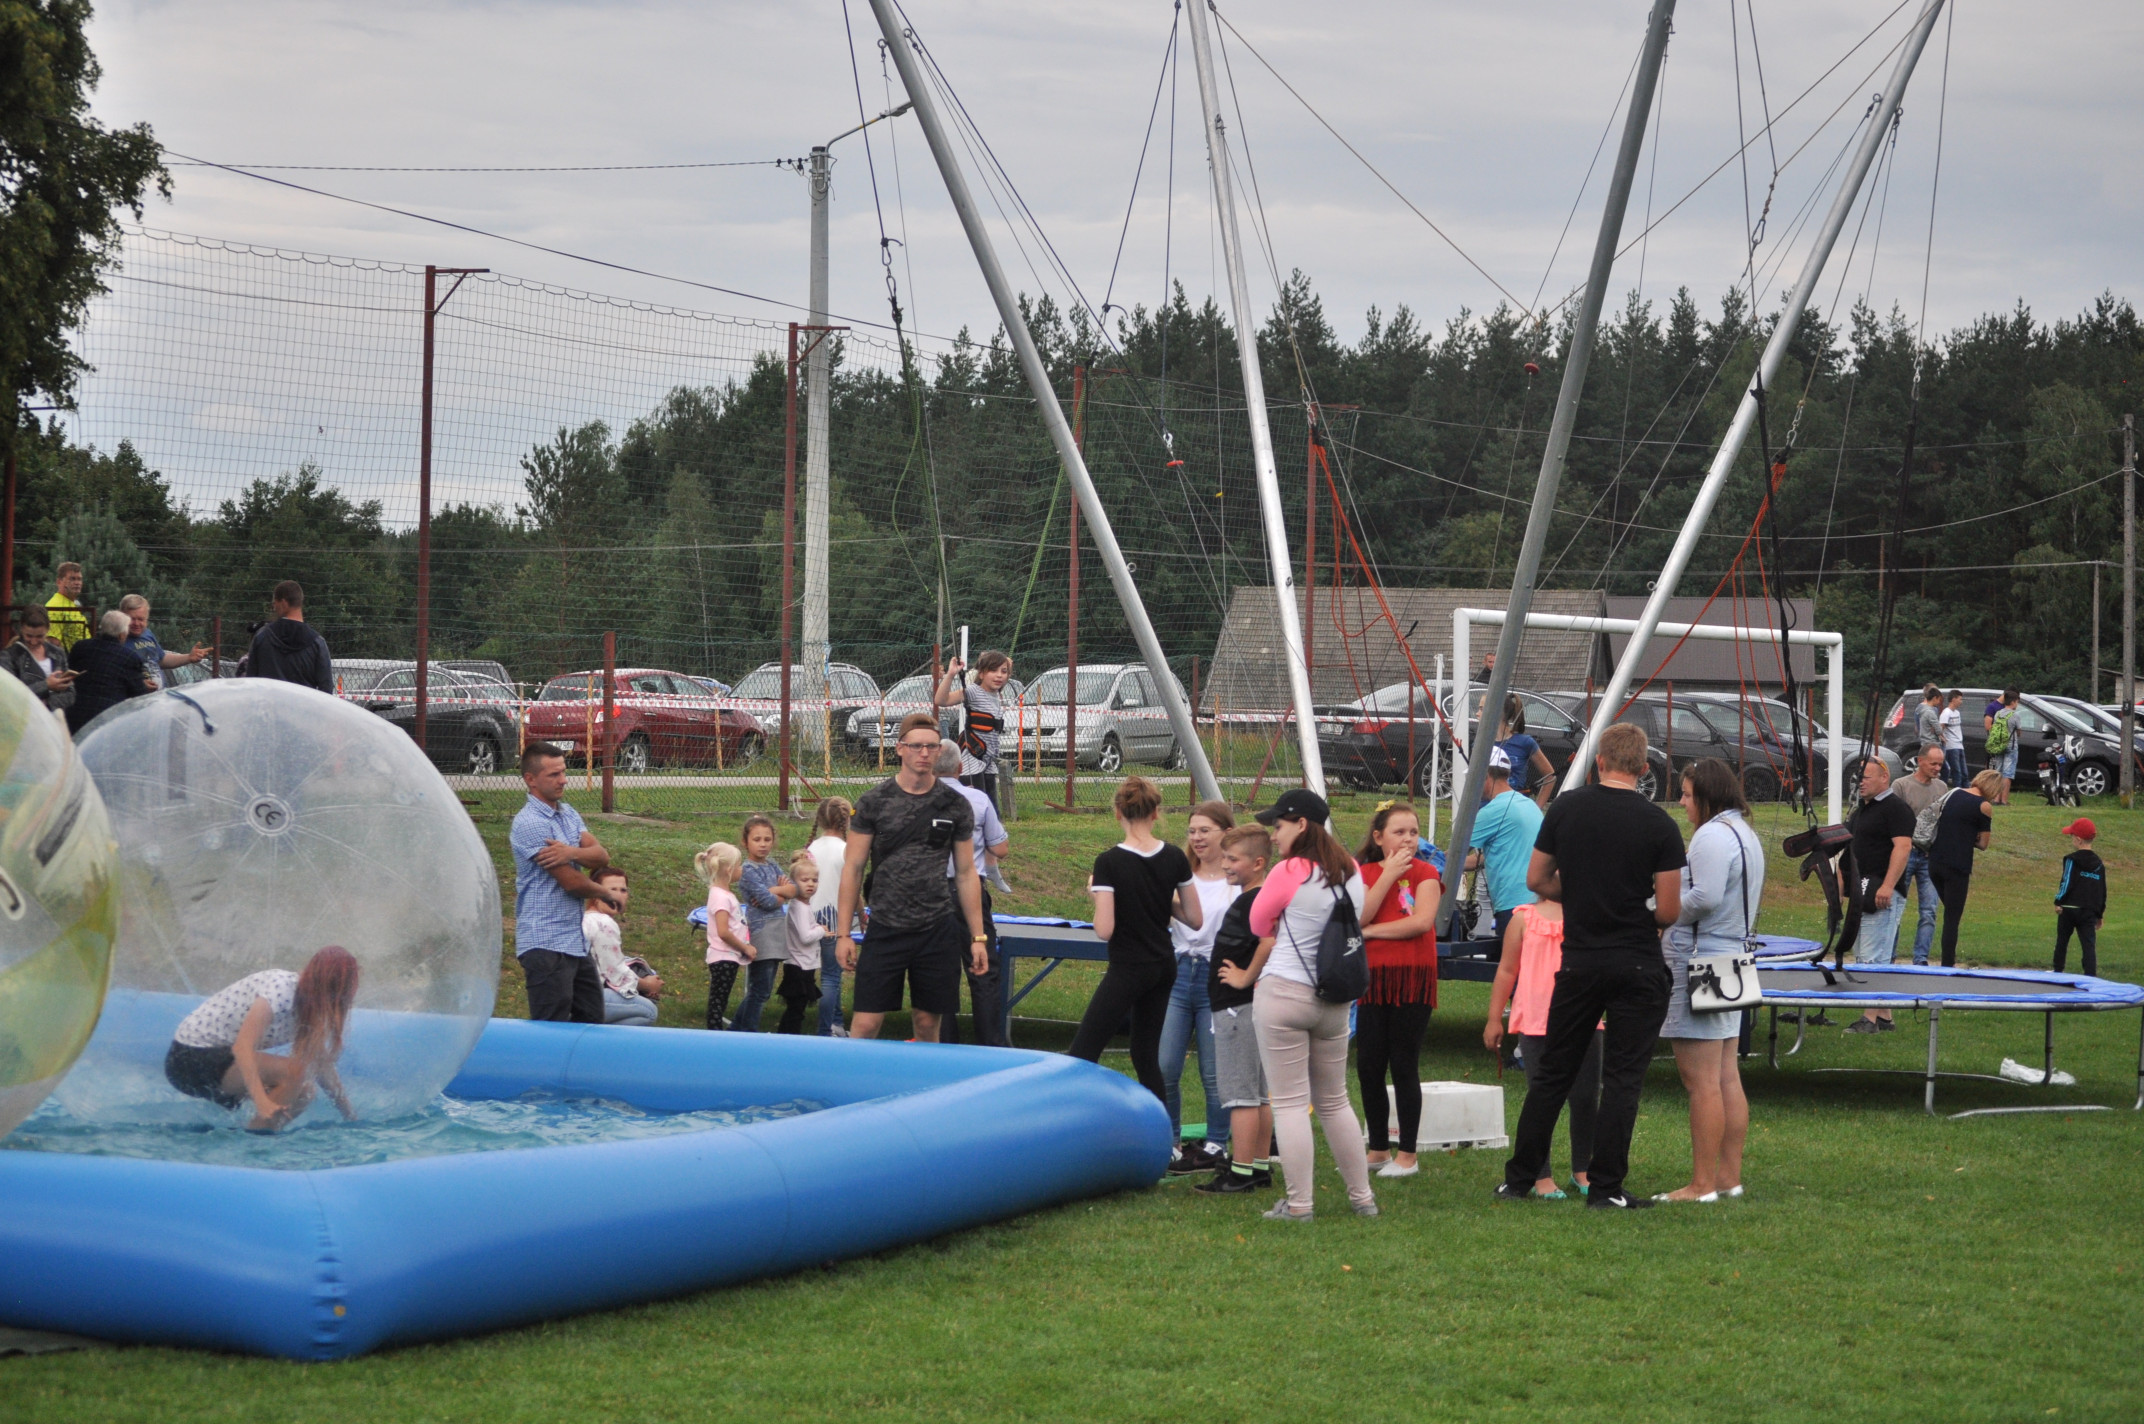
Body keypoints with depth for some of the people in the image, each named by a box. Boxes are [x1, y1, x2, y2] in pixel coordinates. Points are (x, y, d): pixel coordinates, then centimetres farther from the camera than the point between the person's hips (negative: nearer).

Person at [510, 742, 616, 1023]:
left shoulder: (568, 813, 13)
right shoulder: (530, 823, -16)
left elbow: (602, 857, 0)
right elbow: (571, 881, -16)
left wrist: (572, 853, -20)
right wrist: (606, 894, 2)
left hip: (576, 942, 9)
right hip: (546, 945, -9)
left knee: (592, 1021, 14)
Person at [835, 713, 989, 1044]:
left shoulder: (955, 806, 5)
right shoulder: (874, 802, -1)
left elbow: (966, 873, 10)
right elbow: (852, 868, 2)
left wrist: (978, 937, 7)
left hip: (938, 931, 2)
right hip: (885, 929, -2)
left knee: (928, 1023, 6)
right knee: (865, 1024, -7)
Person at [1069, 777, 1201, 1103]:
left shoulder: (1110, 862, -16)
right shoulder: (1175, 858, -1)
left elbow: (1103, 930, -18)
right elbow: (1196, 919, 5)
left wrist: (1097, 893, -2)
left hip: (1127, 969, -6)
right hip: (1164, 966, 6)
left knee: (1082, 1055, -2)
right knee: (1146, 1055, 15)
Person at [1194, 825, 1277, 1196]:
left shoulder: (1253, 902, -18)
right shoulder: (1247, 899, 14)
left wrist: (1247, 977, -21)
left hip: (1240, 1007, -11)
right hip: (1245, 1006, 11)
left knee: (1240, 1094, -8)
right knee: (1258, 1093, 14)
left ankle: (1241, 1173, -7)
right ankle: (1260, 1167, 20)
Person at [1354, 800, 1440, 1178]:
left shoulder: (1424, 873, 0)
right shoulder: (1364, 874, 9)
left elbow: (1422, 921, -16)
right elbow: (1357, 919, -8)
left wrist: (1371, 930, -10)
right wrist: (1388, 876, -11)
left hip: (1412, 977, -4)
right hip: (1373, 978, 4)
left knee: (1404, 1067, -1)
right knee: (1368, 1066, 5)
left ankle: (1407, 1155, 6)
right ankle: (1378, 1150, 19)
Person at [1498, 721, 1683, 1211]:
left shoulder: (1565, 808, -1)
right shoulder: (1659, 825, -9)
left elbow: (1536, 880, 6)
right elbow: (1669, 912, -10)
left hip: (1579, 964, 3)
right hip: (1638, 968, -3)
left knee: (1552, 1073, 12)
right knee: (1622, 1078, 3)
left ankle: (1519, 1179, 16)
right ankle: (1606, 1187, 2)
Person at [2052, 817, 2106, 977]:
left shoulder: (2072, 860, -7)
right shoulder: (2099, 863, 10)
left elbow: (2066, 883, -14)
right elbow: (2102, 891, 14)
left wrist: (2058, 901, -5)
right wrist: (2100, 914, 20)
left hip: (2069, 908, -3)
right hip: (2089, 912, 3)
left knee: (2062, 941, 14)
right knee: (2089, 945, -2)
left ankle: (2058, 971, 24)